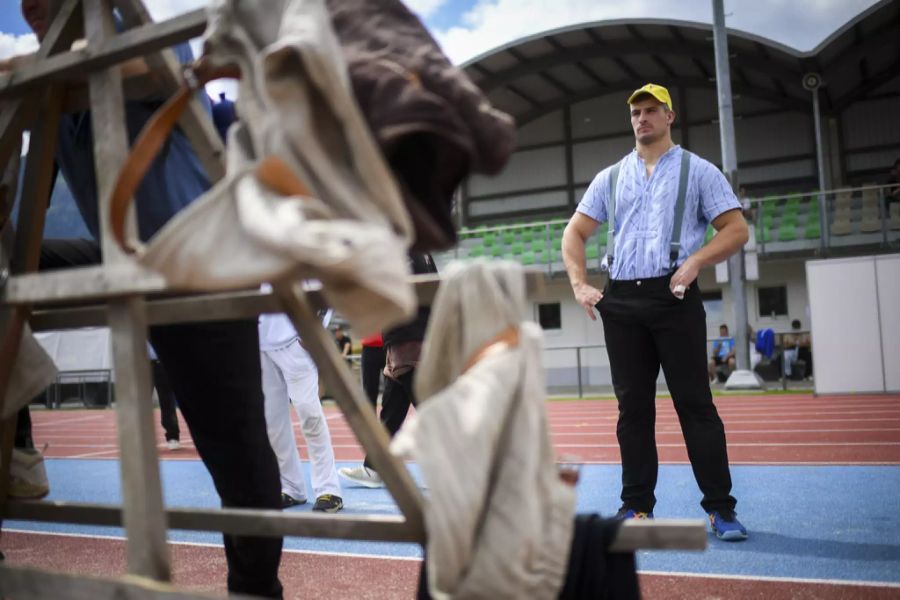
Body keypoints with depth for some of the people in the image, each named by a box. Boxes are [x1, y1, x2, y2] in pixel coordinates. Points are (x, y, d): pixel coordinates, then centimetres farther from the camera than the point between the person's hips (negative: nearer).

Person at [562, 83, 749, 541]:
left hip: (674, 297, -3)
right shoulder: (610, 177, 17)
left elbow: (736, 228, 1)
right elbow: (574, 232, 17)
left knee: (695, 403, -5)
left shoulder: (697, 171, 8)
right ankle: (636, 506, 13)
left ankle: (720, 508, 2)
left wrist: (694, 261, -15)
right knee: (633, 407, 6)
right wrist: (580, 285, 3)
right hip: (620, 301, 3)